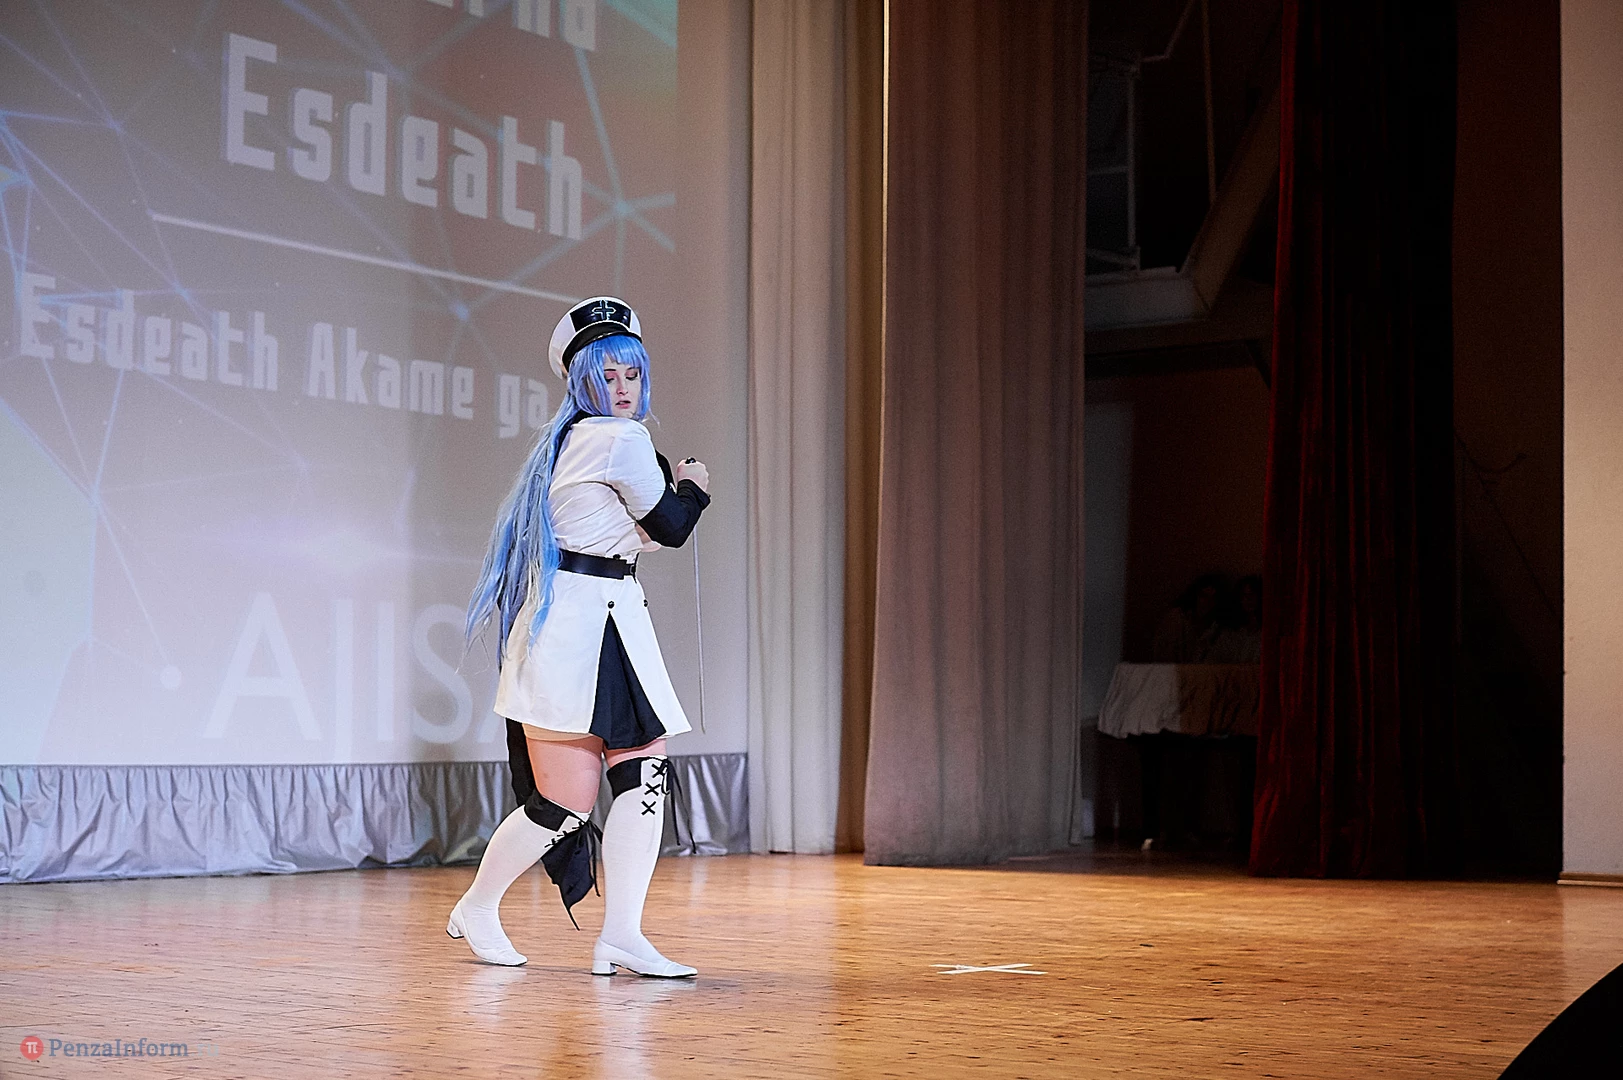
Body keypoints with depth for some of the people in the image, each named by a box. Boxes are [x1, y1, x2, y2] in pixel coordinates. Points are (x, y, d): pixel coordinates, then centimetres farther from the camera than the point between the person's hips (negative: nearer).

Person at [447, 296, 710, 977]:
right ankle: (476, 909, 15)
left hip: (608, 621, 10)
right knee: (566, 800, -5)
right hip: (580, 620, -10)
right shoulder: (621, 440, -10)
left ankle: (620, 938, -4)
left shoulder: (569, 439, 19)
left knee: (647, 773, -2)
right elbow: (671, 528, -2)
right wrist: (694, 486, 15)